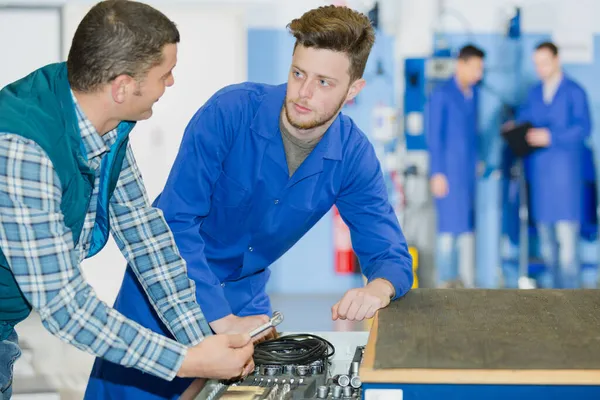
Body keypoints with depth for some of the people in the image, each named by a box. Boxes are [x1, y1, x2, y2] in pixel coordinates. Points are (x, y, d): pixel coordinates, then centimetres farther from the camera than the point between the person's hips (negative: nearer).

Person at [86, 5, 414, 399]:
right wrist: (222, 320, -36)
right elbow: (176, 221, -28)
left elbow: (392, 256, -13)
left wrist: (378, 289, -39)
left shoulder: (354, 155, -15)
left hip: (245, 294, 3)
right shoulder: (231, 111, -26)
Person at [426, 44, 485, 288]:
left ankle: (467, 281, 14)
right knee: (449, 225, -4)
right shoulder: (441, 94, -7)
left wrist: (477, 164, 11)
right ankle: (445, 280, 4)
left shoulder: (473, 94, 12)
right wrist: (437, 173, -12)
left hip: (469, 170, 6)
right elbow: (433, 136, -9)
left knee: (468, 225, 7)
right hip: (448, 171, -6)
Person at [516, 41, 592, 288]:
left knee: (566, 227, -8)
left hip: (564, 167, -5)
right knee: (543, 224, 7)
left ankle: (569, 285, -4)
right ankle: (550, 280, 15)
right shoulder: (534, 93, 18)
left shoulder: (574, 92, 1)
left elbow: (583, 128, -9)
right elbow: (524, 118, 18)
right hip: (538, 167, 5)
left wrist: (551, 136, -17)